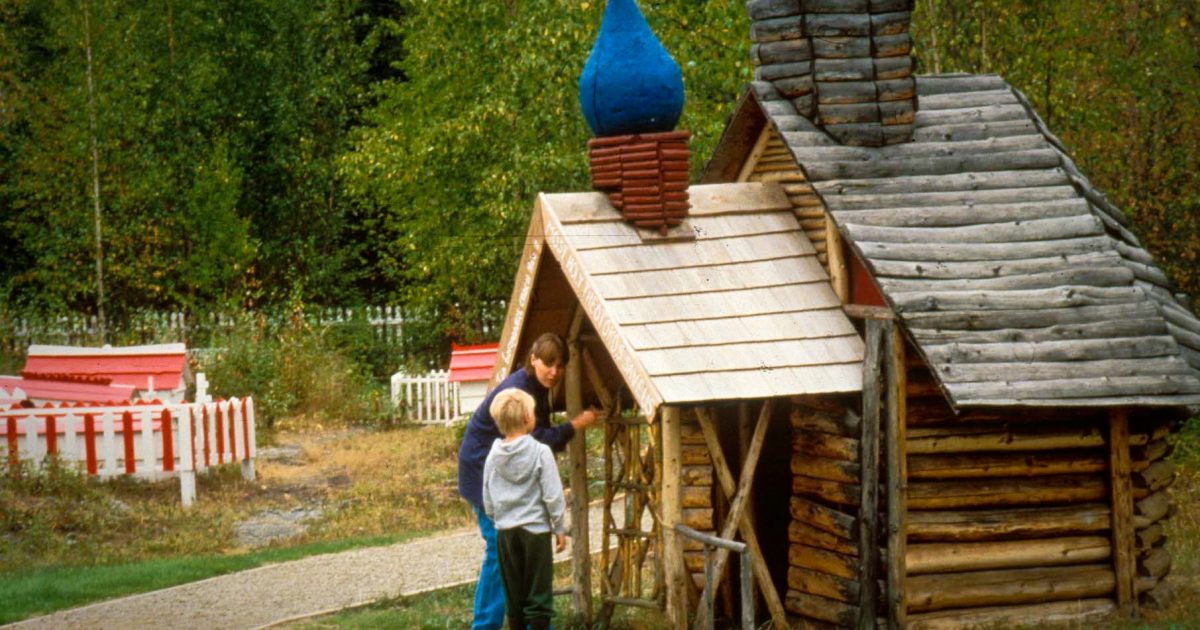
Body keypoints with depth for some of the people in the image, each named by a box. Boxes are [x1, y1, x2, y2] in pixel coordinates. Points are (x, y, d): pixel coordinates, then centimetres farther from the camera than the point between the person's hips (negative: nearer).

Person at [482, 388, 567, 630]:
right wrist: (559, 528, 2)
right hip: (535, 530, -4)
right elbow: (553, 496, -9)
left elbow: (488, 503, 8)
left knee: (514, 597, 11)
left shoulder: (493, 456, 3)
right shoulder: (540, 452, -10)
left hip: (505, 532, 4)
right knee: (538, 595, 0)